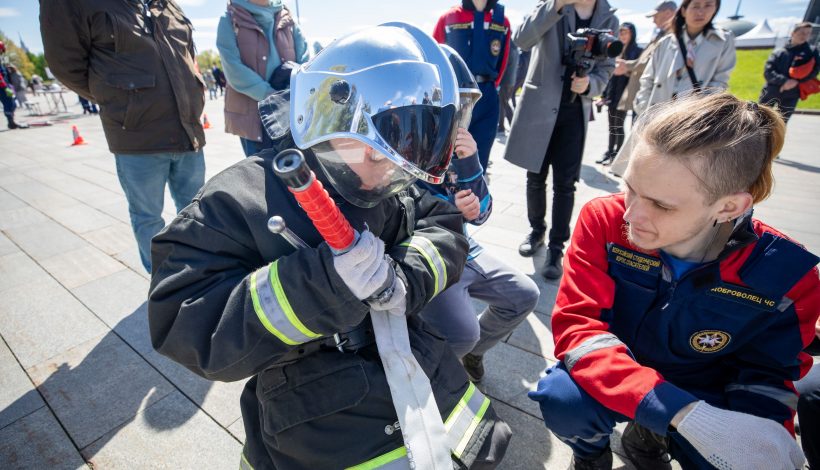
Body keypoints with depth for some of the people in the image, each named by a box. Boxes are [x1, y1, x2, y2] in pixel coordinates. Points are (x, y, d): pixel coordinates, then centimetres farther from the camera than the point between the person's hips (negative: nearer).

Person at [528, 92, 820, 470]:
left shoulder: (785, 274, -18)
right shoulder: (603, 220, -23)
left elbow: (767, 373, -2)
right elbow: (576, 326, -27)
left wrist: (760, 439, -23)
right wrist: (683, 413, -37)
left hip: (702, 397, 3)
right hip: (611, 381, -2)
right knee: (563, 398, -32)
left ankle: (650, 438, 11)